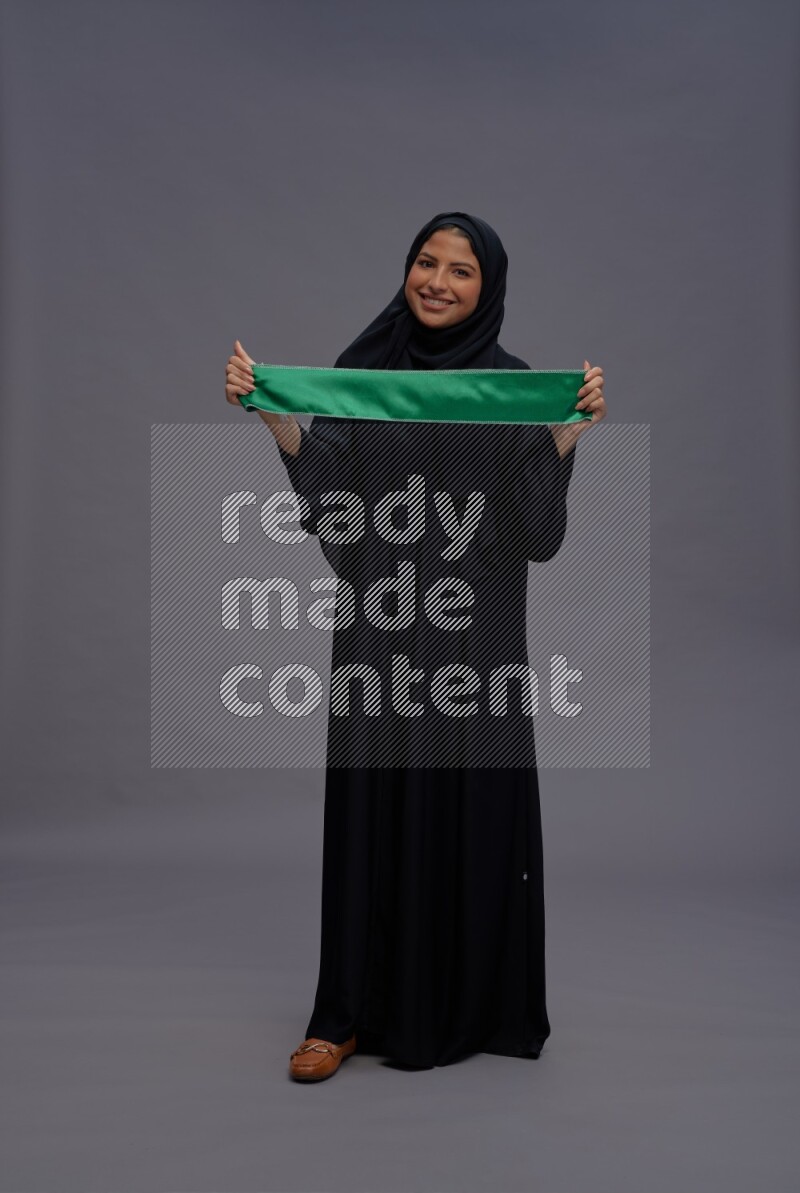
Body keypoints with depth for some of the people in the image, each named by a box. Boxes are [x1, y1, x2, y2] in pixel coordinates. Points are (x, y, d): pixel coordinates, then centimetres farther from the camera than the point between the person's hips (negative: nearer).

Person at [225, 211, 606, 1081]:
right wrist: (273, 414, -20)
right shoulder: (361, 368, 6)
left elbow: (536, 528, -7)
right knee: (371, 806, 4)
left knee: (473, 807, 4)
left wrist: (569, 431, -19)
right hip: (378, 626, 1)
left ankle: (473, 1004, 24)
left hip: (475, 633, 0)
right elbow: (326, 488, -7)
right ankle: (353, 1013, 18)